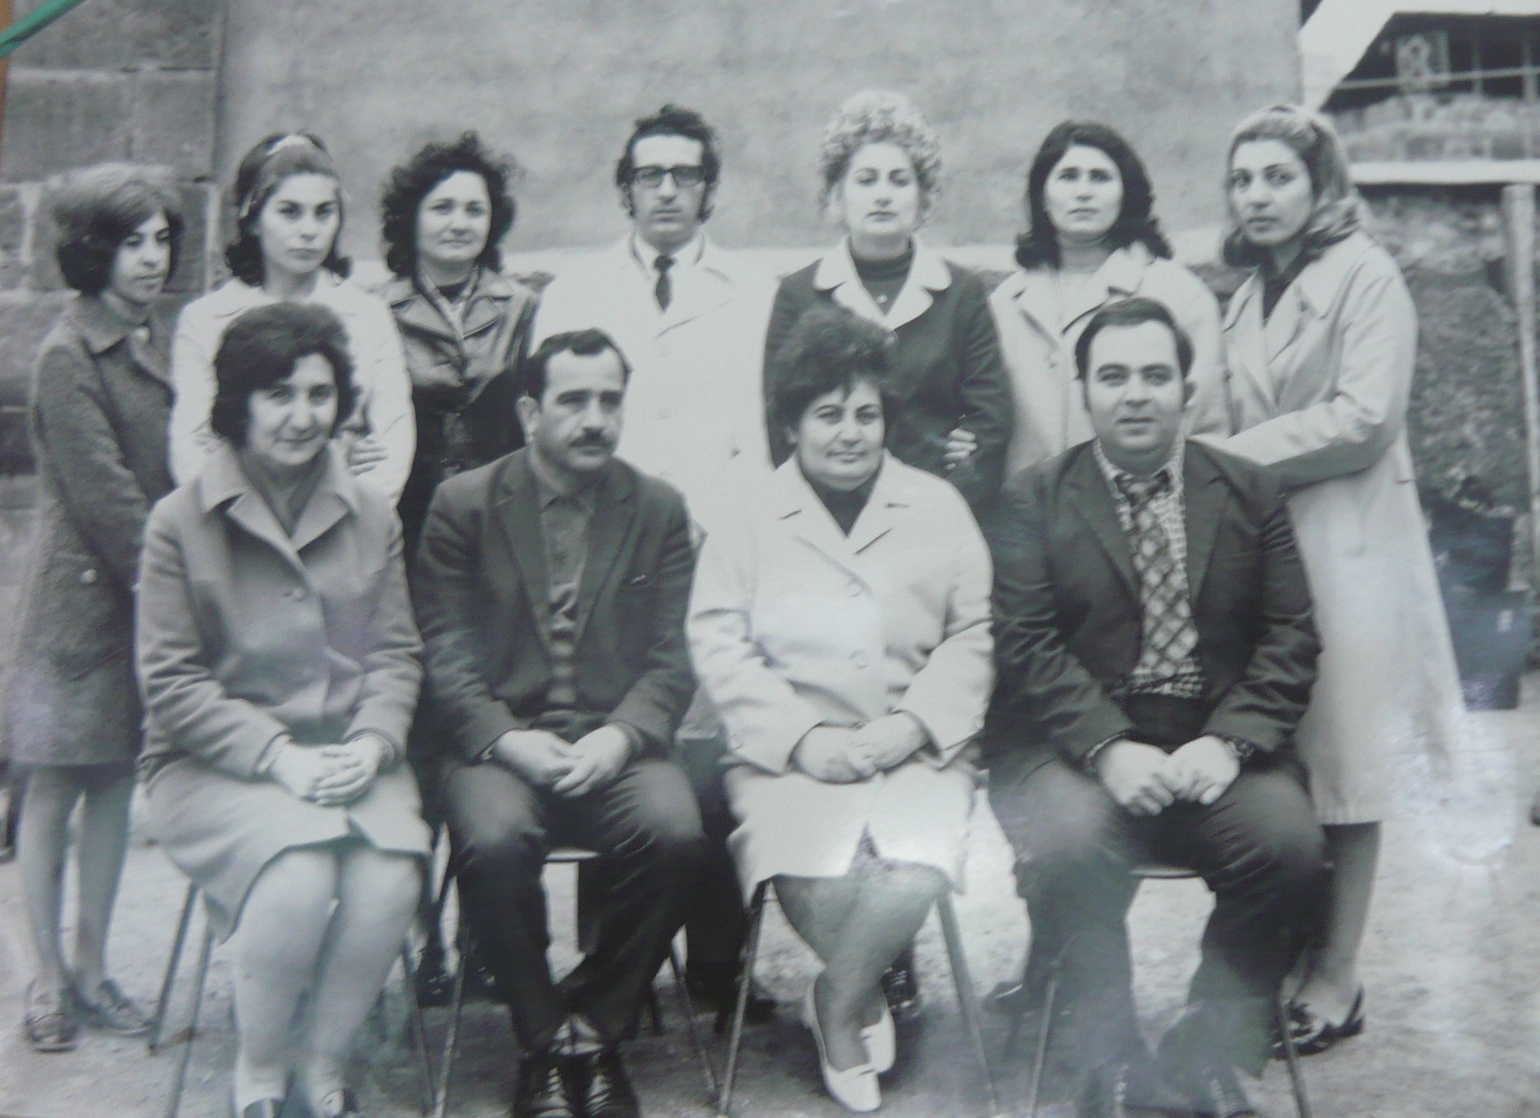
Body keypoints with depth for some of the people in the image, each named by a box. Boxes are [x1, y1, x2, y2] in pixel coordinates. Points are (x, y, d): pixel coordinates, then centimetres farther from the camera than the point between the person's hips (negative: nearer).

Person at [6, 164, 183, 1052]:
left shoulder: (159, 344, 11)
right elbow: (103, 497, -15)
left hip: (146, 596, 7)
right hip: (84, 598, -7)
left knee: (117, 782, 11)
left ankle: (93, 969, 21)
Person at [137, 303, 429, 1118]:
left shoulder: (370, 516, 9)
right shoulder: (181, 521, -2)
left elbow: (396, 655, 9)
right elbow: (170, 682, -5)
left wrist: (371, 744, -11)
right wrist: (279, 756, -16)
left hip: (347, 760, 3)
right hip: (214, 766, -3)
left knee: (392, 875, -27)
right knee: (298, 875, -31)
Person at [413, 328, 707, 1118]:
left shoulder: (659, 510, 10)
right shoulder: (462, 504, 5)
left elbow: (669, 661, 5)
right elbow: (444, 656, 0)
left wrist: (619, 737, -14)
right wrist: (506, 739, -16)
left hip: (614, 741, 1)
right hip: (498, 740, -1)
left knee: (675, 832, -29)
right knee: (493, 840, -33)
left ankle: (595, 1028, -5)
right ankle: (543, 1038, -7)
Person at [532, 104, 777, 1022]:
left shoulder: (757, 297, 16)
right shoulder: (573, 294, 20)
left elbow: (778, 427, 10)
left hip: (721, 555, -1)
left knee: (714, 761, -8)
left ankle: (719, 961, 3)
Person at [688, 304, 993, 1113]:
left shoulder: (938, 508, 13)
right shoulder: (749, 518, 9)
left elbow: (974, 636, 7)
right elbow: (718, 641, 0)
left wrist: (912, 724, -10)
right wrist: (801, 737, -12)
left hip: (914, 750, 1)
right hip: (791, 754, -1)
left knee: (918, 870, -28)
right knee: (817, 879, -28)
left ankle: (838, 1004, 3)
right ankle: (867, 996, 7)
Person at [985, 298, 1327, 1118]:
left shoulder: (1250, 493, 12)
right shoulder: (1032, 499, 7)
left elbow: (1290, 638, 5)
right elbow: (1027, 645, -5)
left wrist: (1227, 743, -12)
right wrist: (1109, 749, -18)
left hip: (1215, 744, 2)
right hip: (1081, 745, -2)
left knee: (1291, 842, -25)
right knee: (1068, 842, -31)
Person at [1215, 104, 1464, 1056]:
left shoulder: (1365, 275, -4)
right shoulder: (1250, 297, 17)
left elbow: (1363, 419, -14)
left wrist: (1234, 458, -10)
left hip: (1345, 543, -6)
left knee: (1341, 761, -1)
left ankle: (1338, 978, 7)